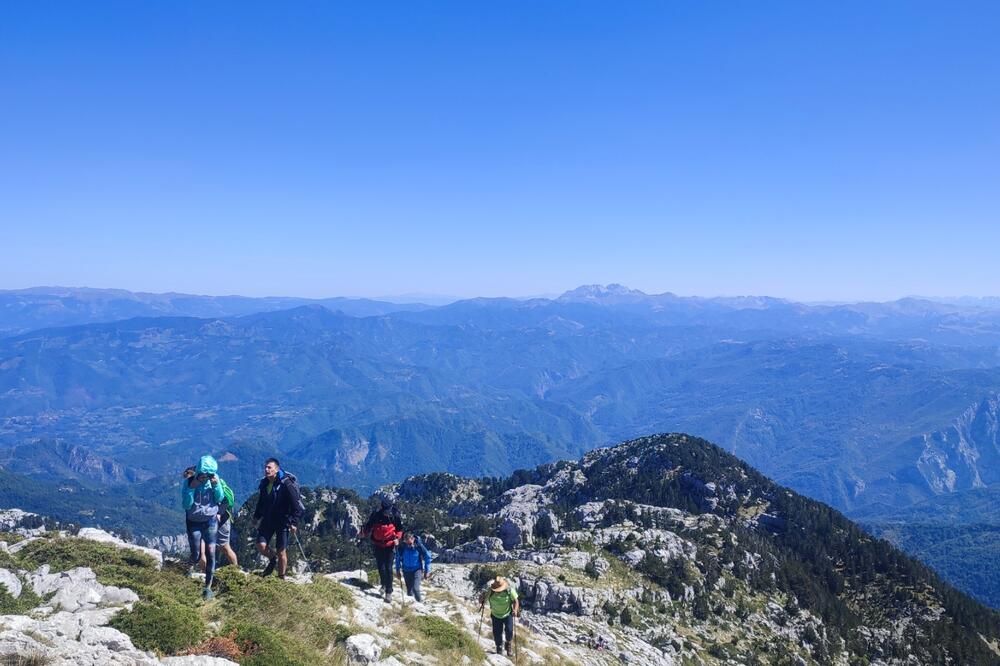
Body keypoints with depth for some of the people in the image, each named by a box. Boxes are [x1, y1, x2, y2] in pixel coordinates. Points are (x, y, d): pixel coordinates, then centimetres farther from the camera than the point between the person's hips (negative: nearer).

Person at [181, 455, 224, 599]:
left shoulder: (213, 479, -11)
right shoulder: (188, 482, -16)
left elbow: (219, 499, -8)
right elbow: (186, 505, -19)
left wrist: (216, 485, -25)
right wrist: (191, 488, -31)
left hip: (210, 521, 1)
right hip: (194, 522, -1)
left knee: (210, 553, -2)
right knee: (196, 555, 3)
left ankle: (208, 587, 11)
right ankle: (191, 566, 42)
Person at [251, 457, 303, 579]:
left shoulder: (286, 484, -17)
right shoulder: (264, 483, 3)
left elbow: (296, 504, -16)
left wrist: (294, 523, -20)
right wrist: (256, 517, 16)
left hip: (282, 522, -5)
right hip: (268, 520, 5)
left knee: (281, 552, 1)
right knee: (261, 546, -8)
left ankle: (281, 578, 17)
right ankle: (272, 559, 24)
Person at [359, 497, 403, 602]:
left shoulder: (396, 515, -13)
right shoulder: (376, 514, -13)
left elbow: (400, 528, 2)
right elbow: (368, 525, 4)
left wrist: (397, 538, -13)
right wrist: (363, 534, -8)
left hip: (389, 545, -1)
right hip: (377, 545, 2)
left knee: (388, 568, -5)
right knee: (381, 567, 6)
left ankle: (389, 592, 0)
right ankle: (384, 584, 32)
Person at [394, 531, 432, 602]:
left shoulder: (419, 546, -19)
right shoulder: (402, 547, -14)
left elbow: (427, 557, -7)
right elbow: (398, 558, 5)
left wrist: (427, 571, -6)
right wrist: (398, 570, 9)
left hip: (416, 570, -3)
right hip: (406, 570, 3)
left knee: (415, 589, -16)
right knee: (409, 590, 11)